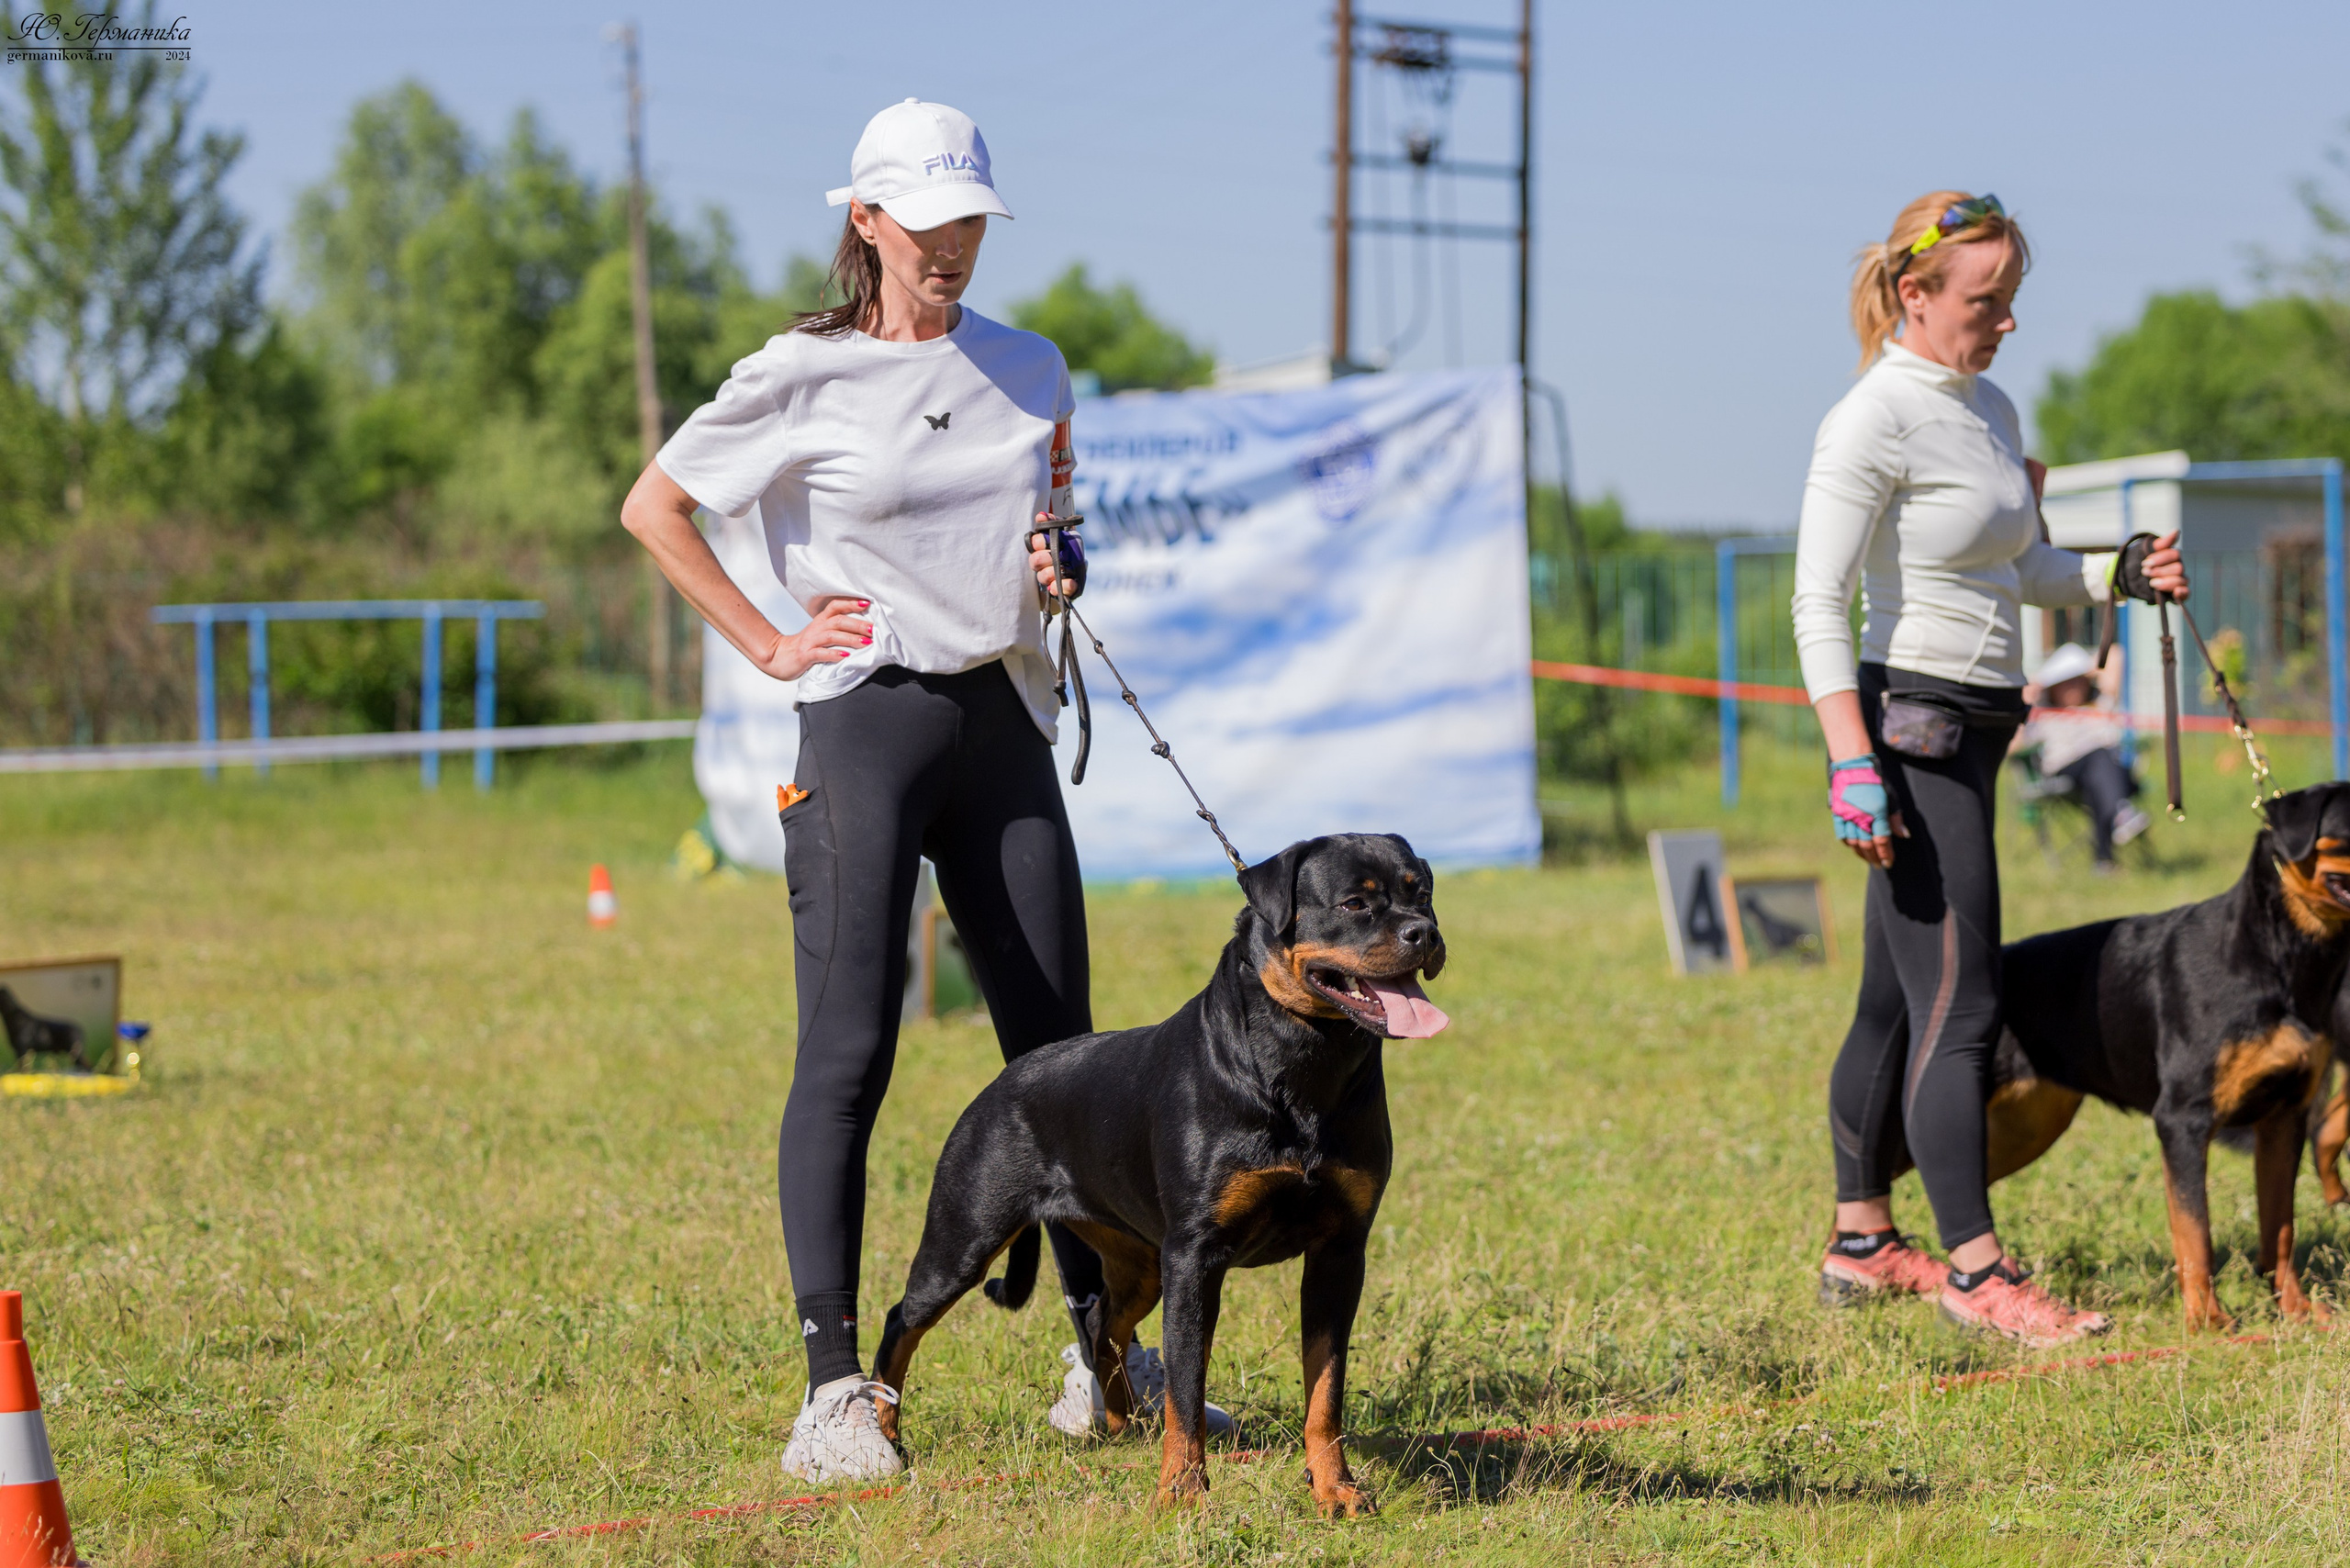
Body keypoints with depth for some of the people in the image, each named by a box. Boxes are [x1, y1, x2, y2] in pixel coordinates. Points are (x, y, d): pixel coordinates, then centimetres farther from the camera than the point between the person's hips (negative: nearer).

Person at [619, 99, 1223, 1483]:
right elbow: (653, 507, 2)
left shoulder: (1031, 370, 12)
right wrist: (766, 644, -3)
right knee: (849, 1055, -8)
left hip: (1005, 723, 5)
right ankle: (836, 1388, -7)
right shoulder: (803, 379, -3)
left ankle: (1105, 1355, 18)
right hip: (867, 727, -5)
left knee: (1059, 1047, 7)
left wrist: (1062, 567, 4)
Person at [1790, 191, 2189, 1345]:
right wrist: (1853, 763, -24)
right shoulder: (1873, 422, -13)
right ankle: (1975, 1270, -10)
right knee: (1956, 1003, -11)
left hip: (1972, 729, 9)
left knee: (1896, 1000, 14)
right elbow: (1818, 605, -17)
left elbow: (2020, 571, 24)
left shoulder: (1988, 410, 14)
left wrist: (2118, 575, 6)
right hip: (1909, 727, -9)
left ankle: (1862, 1245, 22)